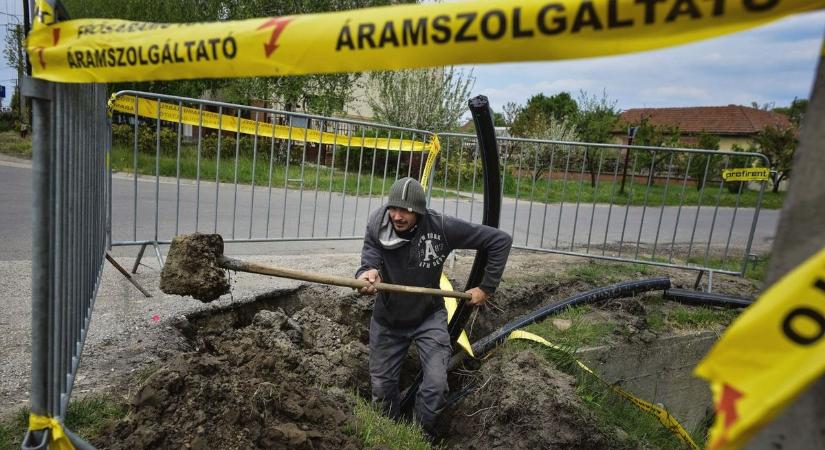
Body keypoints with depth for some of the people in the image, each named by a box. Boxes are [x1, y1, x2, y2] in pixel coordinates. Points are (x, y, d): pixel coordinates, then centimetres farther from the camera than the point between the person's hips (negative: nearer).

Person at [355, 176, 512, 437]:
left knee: (436, 386, -10)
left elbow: (500, 240, -19)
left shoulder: (442, 228, -25)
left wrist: (487, 288, -15)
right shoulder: (376, 225, -18)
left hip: (428, 317, -2)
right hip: (387, 318, 2)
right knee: (381, 386, 13)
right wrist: (367, 274, -50)